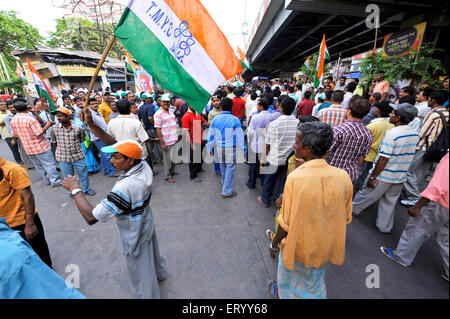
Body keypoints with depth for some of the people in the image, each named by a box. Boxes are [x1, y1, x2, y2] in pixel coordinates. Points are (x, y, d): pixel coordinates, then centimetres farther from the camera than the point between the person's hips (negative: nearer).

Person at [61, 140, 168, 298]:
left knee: (141, 272, 20)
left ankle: (149, 295, 47)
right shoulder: (144, 166, -18)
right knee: (152, 250, 35)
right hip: (146, 223, 8)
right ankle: (160, 273, 63)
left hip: (136, 235, -8)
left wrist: (75, 189, -26)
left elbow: (91, 217, -35)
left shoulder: (125, 187, -41)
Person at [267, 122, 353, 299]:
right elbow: (345, 219, -3)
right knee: (316, 281, 32)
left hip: (298, 246, -4)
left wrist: (274, 244, -5)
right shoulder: (343, 177, -16)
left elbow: (287, 224, -23)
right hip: (325, 247, 4)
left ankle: (284, 294, 53)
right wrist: (330, 237, 15)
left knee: (287, 277, 27)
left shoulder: (295, 178, -31)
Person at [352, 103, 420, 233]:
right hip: (400, 177, 7)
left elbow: (383, 159, -23)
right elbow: (407, 155, 12)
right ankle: (385, 226, 32)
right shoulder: (415, 134, 1)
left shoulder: (392, 134, -23)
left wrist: (373, 177, -16)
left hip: (383, 176, -7)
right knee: (389, 202, 19)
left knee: (366, 194, 14)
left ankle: (353, 209, 35)